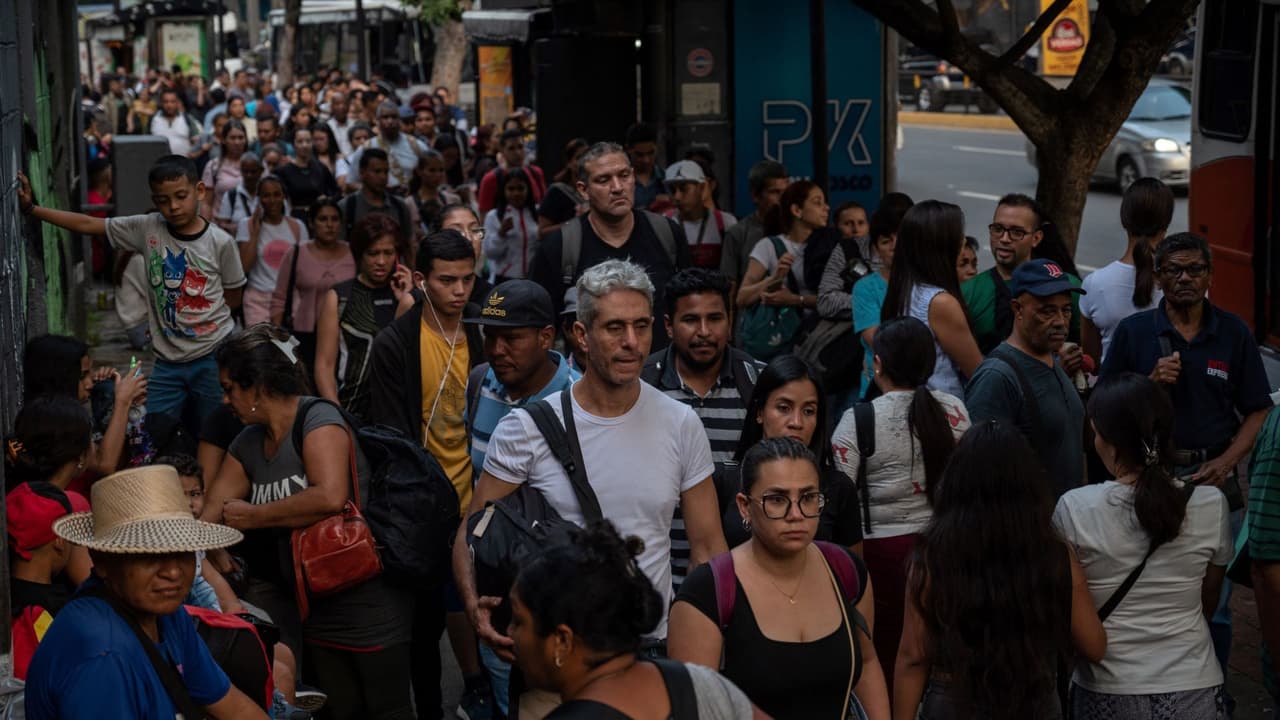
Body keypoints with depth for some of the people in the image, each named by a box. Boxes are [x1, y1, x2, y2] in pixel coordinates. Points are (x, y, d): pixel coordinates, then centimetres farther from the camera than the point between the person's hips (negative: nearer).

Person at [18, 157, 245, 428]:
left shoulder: (220, 242, -9)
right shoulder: (148, 228, -2)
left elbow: (233, 297, 3)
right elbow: (86, 224, 0)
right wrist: (31, 208, -4)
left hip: (213, 357, -2)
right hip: (167, 361, 3)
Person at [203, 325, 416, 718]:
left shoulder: (317, 418, -15)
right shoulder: (247, 443, 10)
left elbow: (331, 497, -30)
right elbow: (207, 518, 9)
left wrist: (252, 516, -19)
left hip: (368, 595, -8)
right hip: (313, 602, 8)